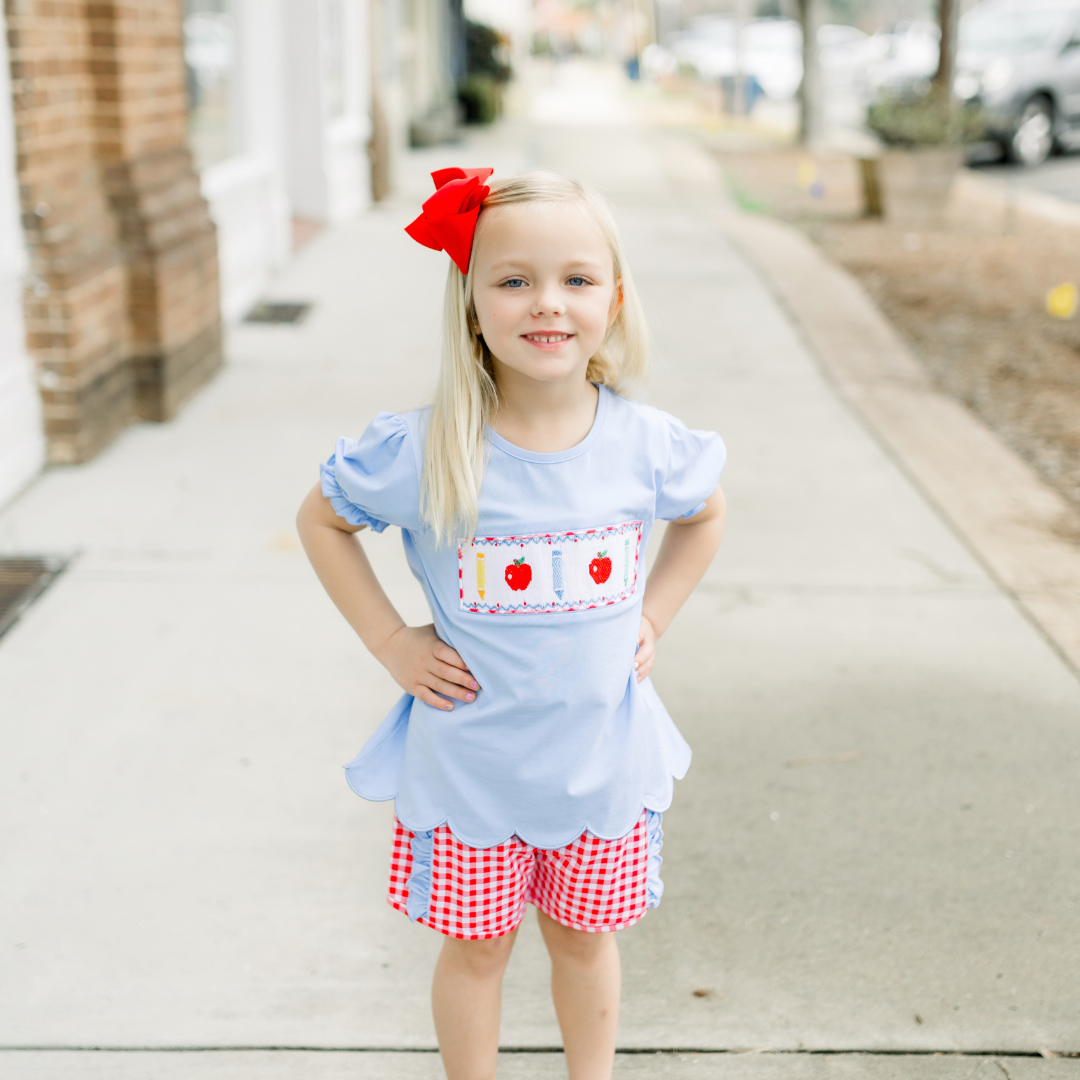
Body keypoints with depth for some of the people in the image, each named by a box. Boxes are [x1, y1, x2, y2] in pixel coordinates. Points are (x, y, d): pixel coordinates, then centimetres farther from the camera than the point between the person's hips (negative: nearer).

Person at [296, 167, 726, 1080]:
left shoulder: (647, 444, -12)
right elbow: (321, 519, -1)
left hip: (602, 756, 2)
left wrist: (653, 617, 2)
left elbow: (706, 514, 12)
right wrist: (391, 641, -6)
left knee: (585, 935, 21)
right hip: (469, 759, -2)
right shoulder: (424, 452, -19)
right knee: (476, 944, 16)